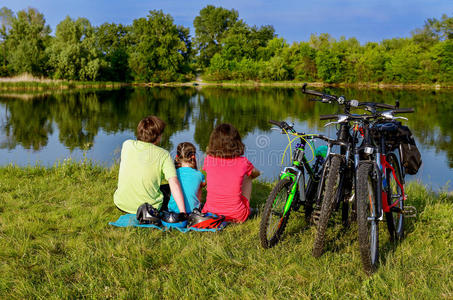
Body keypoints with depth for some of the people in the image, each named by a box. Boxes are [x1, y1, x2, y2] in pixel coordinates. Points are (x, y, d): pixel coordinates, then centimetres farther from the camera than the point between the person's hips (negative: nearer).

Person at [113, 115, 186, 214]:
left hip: (122, 205, 3)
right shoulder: (163, 155, -12)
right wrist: (183, 213, -21)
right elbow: (174, 184, -20)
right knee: (169, 190, 23)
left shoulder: (127, 144, -3)